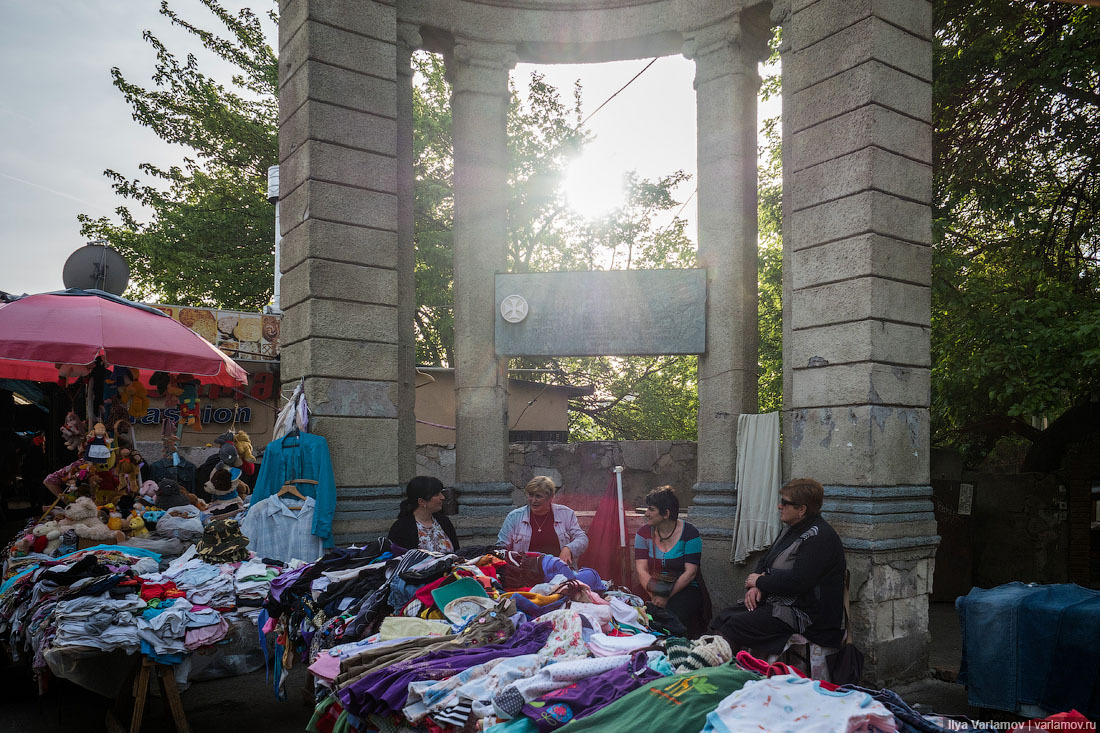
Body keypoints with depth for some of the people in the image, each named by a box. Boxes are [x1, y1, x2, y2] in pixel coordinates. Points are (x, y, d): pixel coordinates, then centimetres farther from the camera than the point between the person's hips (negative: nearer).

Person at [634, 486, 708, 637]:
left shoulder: (689, 533, -6)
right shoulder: (644, 533, 3)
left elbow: (690, 572, -12)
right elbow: (641, 570, -5)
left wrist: (667, 597, -21)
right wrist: (654, 595, -22)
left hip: (685, 589, -3)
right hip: (653, 590, 3)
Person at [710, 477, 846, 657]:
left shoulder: (819, 537, -17)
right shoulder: (791, 529, 14)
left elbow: (798, 581, -25)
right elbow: (765, 563, 19)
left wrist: (760, 581, -11)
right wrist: (755, 587, -3)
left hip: (804, 613, -10)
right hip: (774, 601, 10)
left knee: (736, 625, -23)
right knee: (723, 618, -7)